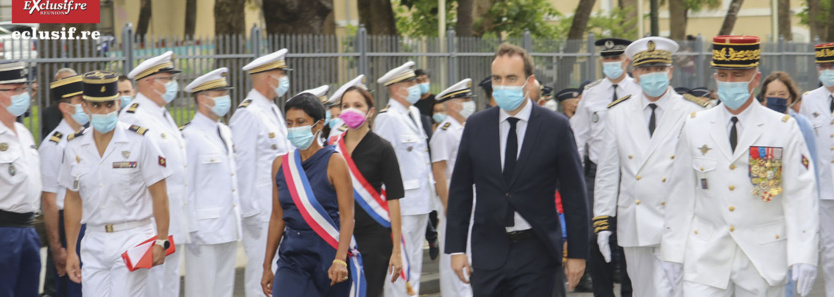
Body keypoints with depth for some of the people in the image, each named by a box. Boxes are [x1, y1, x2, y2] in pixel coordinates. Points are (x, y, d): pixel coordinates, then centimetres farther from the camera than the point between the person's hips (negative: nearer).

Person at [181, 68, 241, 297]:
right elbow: (185, 187, -13)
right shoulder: (191, 136, -11)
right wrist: (191, 230, -16)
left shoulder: (226, 133, 14)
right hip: (205, 231, -8)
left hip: (228, 230, 8)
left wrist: (237, 223, 16)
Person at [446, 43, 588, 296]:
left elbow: (574, 195, 0)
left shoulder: (556, 127, -2)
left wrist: (577, 253, -3)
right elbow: (459, 192, 9)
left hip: (536, 254, -2)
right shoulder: (476, 126, 6)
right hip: (489, 250, 2)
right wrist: (456, 248, 4)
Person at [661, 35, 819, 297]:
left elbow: (801, 196, -3)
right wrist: (673, 252, 5)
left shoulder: (783, 129, 0)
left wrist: (803, 256, -10)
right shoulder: (695, 126, 6)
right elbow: (681, 193, 8)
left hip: (763, 260, -1)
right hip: (705, 258, 1)